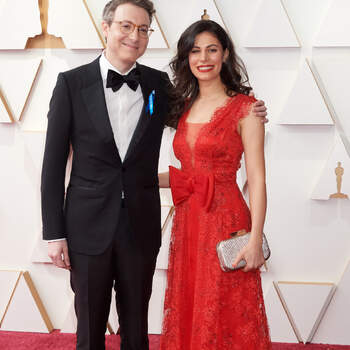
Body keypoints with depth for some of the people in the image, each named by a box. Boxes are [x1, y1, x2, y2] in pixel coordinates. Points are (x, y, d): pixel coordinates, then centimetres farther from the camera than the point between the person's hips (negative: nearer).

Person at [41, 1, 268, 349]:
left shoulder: (159, 83, 4)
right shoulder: (72, 83, -4)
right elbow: (54, 163, -3)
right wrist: (54, 233, -6)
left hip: (141, 227, 2)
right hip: (88, 227, -2)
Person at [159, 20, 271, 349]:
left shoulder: (244, 108, -8)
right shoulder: (185, 107, 10)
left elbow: (257, 179, -11)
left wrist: (255, 239, -17)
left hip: (225, 221, -6)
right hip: (186, 220, 6)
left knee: (225, 317, 6)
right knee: (188, 312, 15)